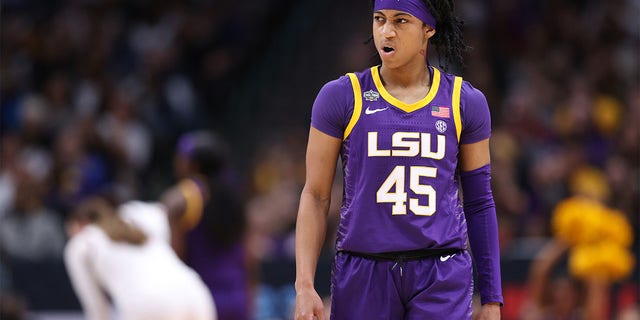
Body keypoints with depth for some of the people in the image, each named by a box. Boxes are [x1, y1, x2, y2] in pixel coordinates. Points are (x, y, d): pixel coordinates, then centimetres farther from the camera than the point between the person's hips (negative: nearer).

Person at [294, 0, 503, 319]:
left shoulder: (464, 101, 5)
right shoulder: (341, 97, 2)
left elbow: (479, 203, 10)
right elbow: (316, 196, 4)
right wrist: (304, 285, -5)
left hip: (442, 280, 0)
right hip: (363, 277, 0)